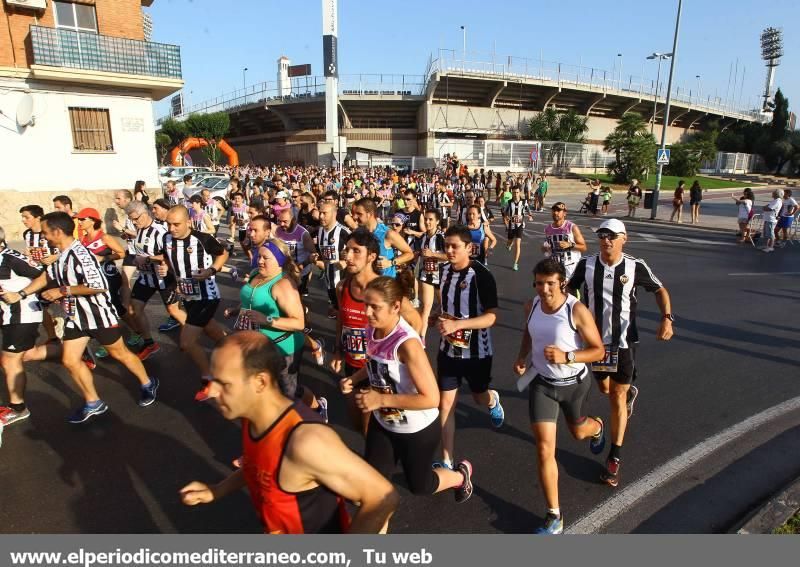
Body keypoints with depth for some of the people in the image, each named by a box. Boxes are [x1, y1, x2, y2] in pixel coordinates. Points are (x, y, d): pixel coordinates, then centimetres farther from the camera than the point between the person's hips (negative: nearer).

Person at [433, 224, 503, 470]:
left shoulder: (482, 275, -20)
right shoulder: (444, 270, -2)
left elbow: (491, 317, -23)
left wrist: (457, 324, -33)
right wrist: (439, 319, -3)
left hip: (476, 351, -4)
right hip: (448, 348, 4)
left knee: (480, 397, 20)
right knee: (445, 403, 2)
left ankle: (493, 401, 58)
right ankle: (447, 462, 14)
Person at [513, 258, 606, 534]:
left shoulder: (577, 310, -24)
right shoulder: (531, 305, -10)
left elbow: (598, 351, -17)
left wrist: (566, 357, -32)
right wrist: (521, 357, -4)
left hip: (574, 384, -2)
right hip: (541, 383, 2)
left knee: (578, 431, 28)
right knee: (545, 449, -5)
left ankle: (596, 427, 68)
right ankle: (554, 516, 10)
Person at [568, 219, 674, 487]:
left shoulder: (636, 267, -12)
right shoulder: (586, 264, -9)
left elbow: (660, 290, 3)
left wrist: (667, 318, -12)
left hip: (624, 341, -2)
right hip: (596, 339, 2)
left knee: (617, 396, 1)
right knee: (605, 388, 20)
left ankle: (614, 457, 14)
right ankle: (629, 392, 57)